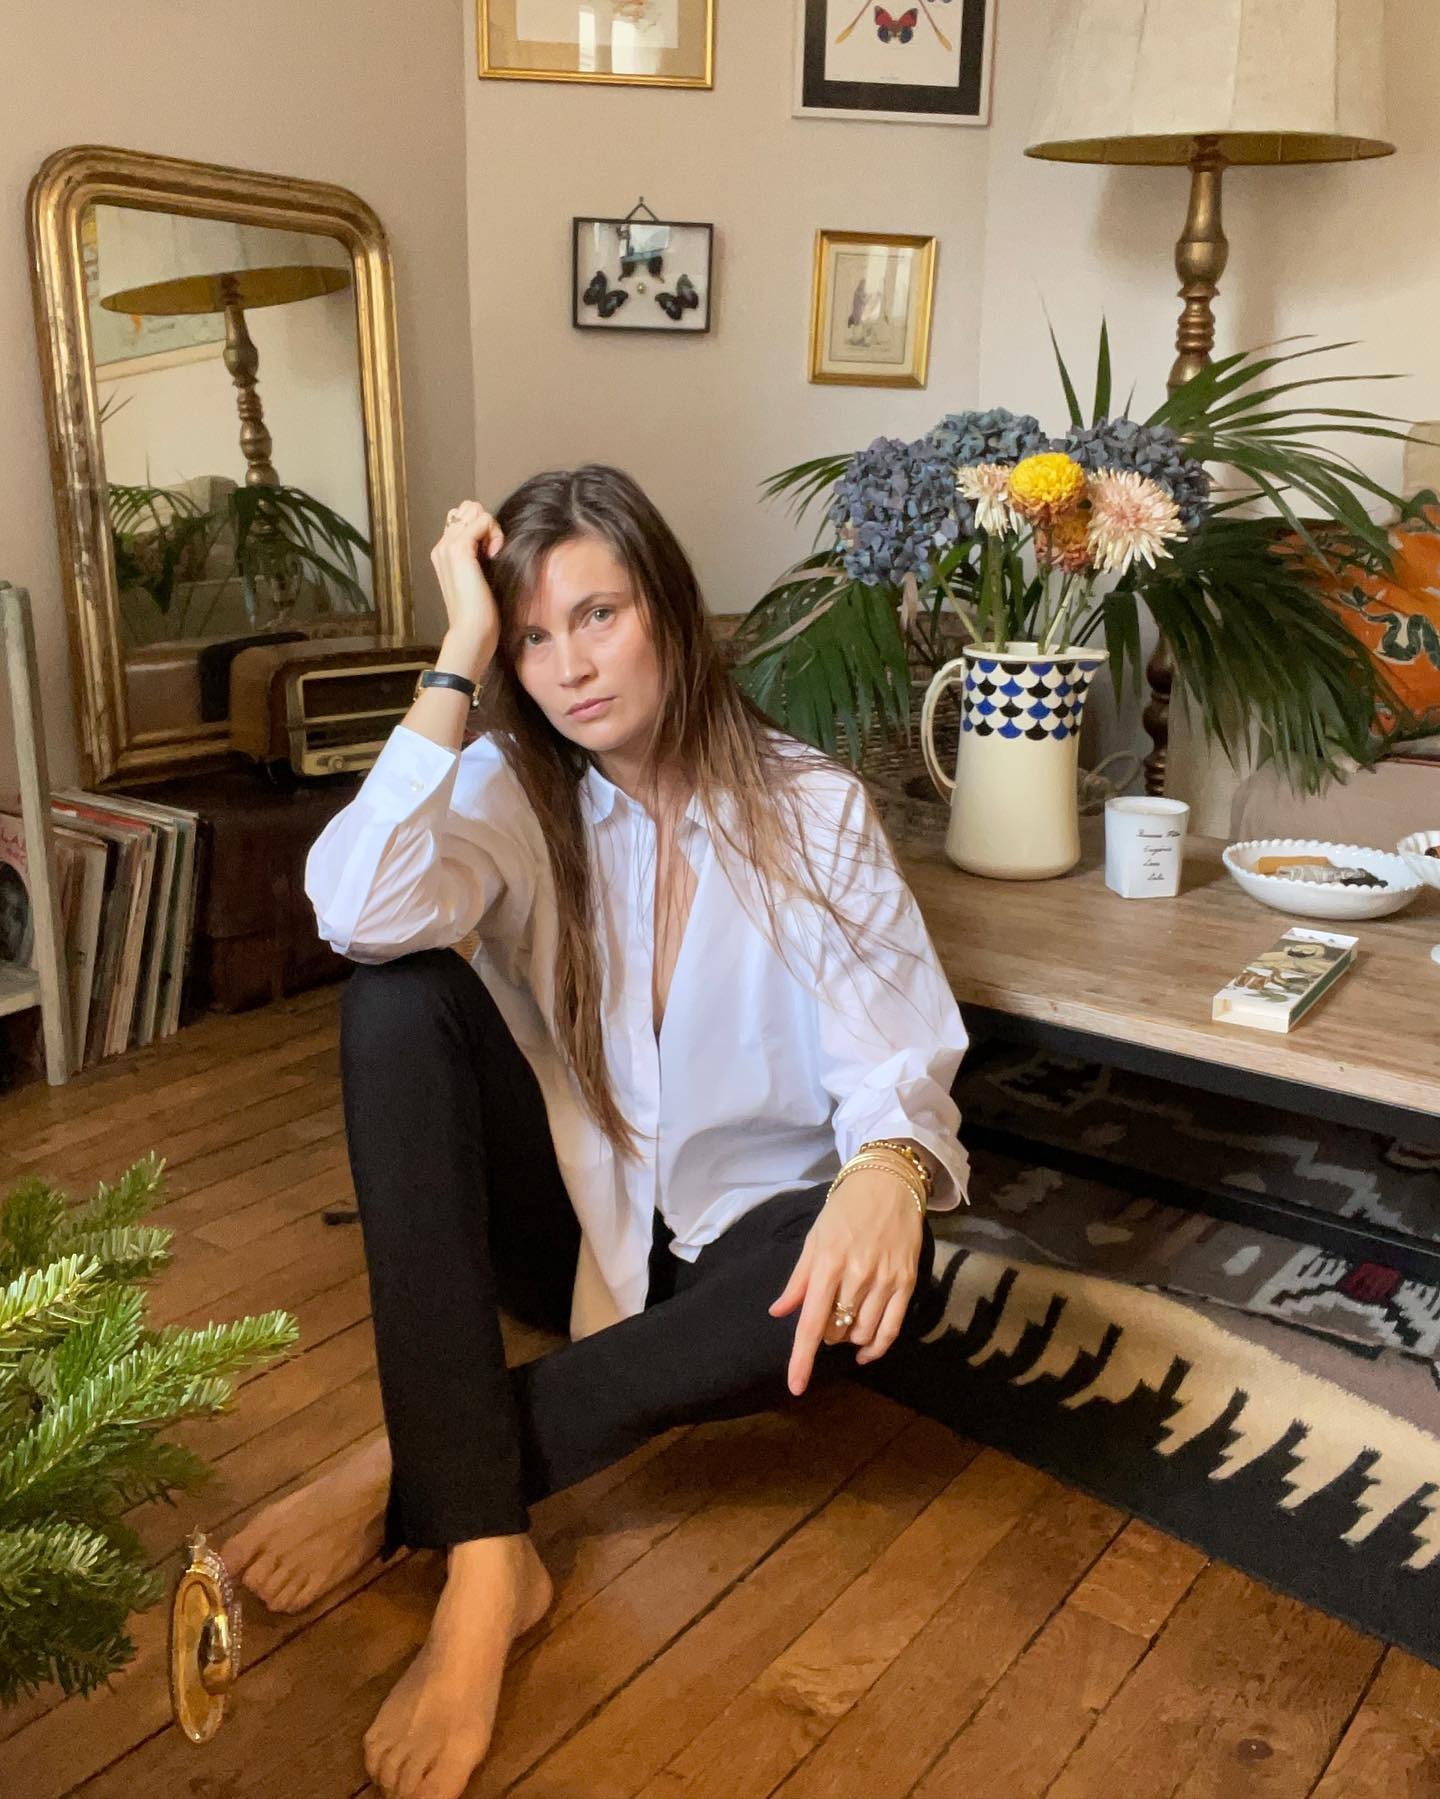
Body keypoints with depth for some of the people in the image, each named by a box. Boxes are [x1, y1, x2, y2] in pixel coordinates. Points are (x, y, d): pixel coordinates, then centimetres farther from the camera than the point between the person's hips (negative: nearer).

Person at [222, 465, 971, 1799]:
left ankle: (404, 1477, -23)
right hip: (570, 1215, 1)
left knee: (877, 1273, -35)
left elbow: (893, 1053, -15)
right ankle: (484, 1551, -32)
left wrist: (887, 1165, -38)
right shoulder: (511, 790, -5)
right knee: (398, 994, -26)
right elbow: (358, 913, -27)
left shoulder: (813, 809, -6)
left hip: (739, 1238, 0)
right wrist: (459, 658, -23)